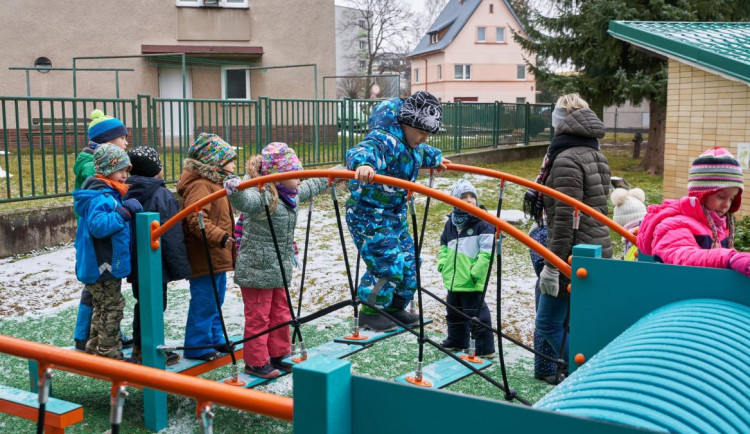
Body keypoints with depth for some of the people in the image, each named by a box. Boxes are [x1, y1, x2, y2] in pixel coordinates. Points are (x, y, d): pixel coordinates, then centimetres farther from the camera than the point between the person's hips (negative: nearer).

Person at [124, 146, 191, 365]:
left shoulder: (128, 193, 4)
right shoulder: (162, 196, -17)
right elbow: (172, 237, -17)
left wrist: (131, 259, 19)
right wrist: (180, 267, -10)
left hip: (135, 263, 7)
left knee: (141, 304, 19)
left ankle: (138, 348, 29)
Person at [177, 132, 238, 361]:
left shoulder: (213, 182, 17)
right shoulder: (199, 185, -18)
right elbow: (196, 220, -30)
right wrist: (220, 237, -35)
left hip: (217, 257, 11)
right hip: (205, 257, -11)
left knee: (216, 300, 20)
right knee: (204, 303, -4)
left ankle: (215, 339, 32)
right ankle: (197, 346, 5)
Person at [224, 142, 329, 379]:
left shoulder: (292, 194, 6)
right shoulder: (261, 196, -23)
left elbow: (311, 186, 25)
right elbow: (245, 201, -46)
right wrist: (234, 190, -67)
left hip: (280, 270, 9)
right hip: (257, 270, -9)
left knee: (281, 315, 19)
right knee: (258, 317, 4)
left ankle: (278, 355, 34)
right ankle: (255, 362, 18)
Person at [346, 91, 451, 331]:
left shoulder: (414, 146, 5)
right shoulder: (384, 140, -27)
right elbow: (364, 151, -49)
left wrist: (436, 158, 50)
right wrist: (362, 164, -72)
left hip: (395, 214, 10)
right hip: (368, 214, -10)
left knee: (407, 262, 14)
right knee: (388, 264, -12)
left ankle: (394, 308, 32)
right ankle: (370, 313, 6)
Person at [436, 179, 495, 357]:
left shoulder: (482, 223, -12)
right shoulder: (451, 223, 8)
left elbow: (488, 251, -17)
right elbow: (443, 245, 25)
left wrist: (476, 271, -19)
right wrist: (443, 264, 12)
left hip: (472, 283, -7)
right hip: (453, 280, 7)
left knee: (477, 315, -2)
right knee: (454, 314, 22)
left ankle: (485, 349, 10)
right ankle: (457, 341, 40)